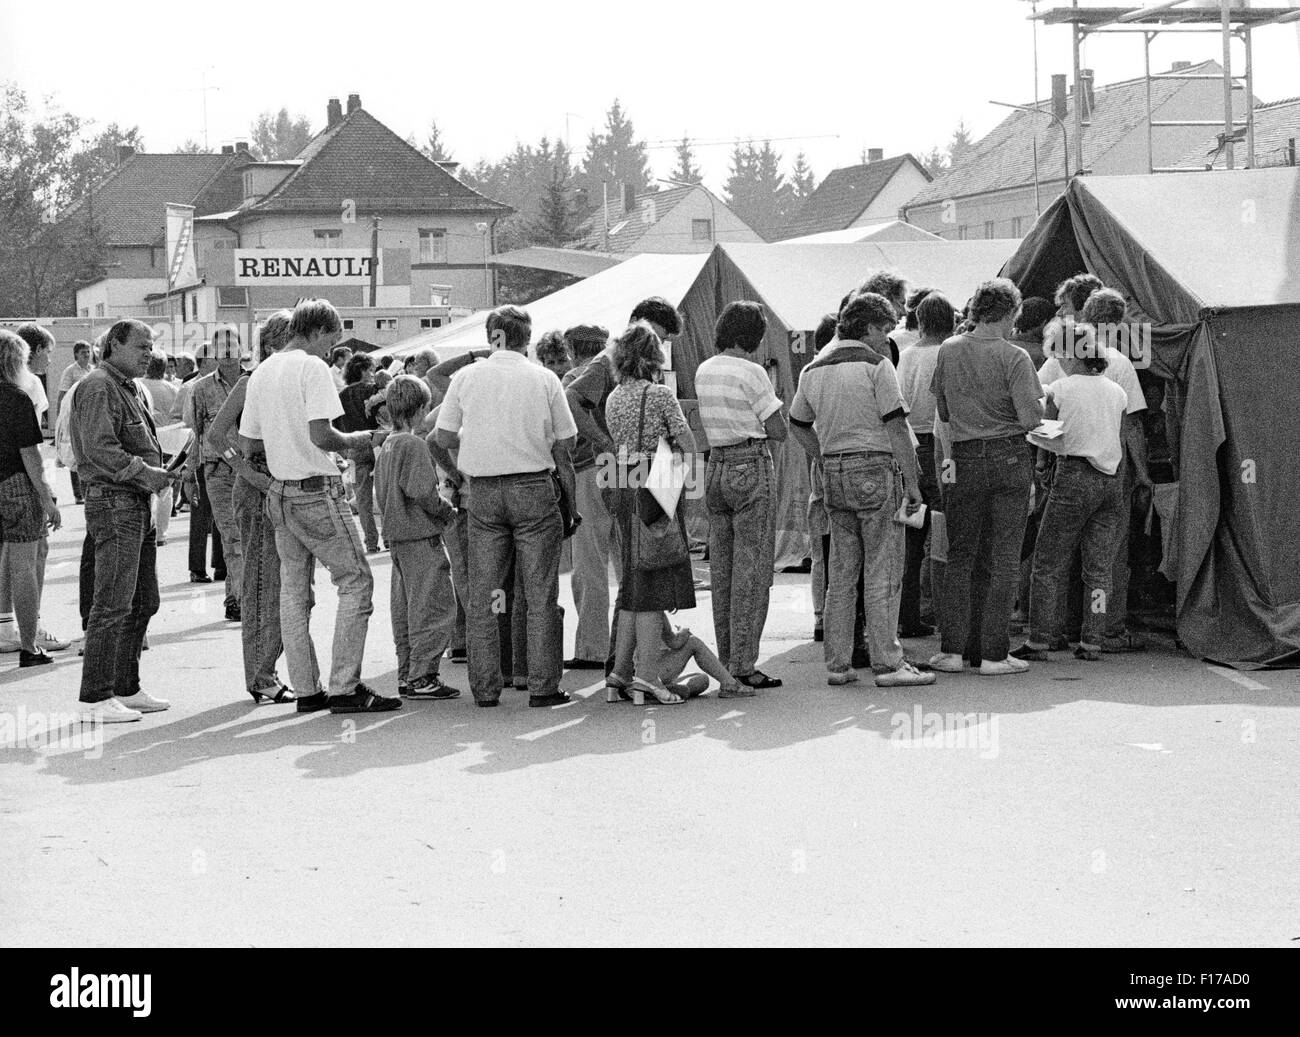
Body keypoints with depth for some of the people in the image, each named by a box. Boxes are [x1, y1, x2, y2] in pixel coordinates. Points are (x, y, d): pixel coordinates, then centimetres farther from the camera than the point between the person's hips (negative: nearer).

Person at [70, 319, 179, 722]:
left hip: (138, 504, 10)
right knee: (112, 605, -11)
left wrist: (159, 473, 11)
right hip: (112, 501, -10)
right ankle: (95, 698, -9)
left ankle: (126, 689, 22)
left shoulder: (130, 389, 21)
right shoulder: (97, 387, -11)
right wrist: (144, 472, -21)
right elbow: (100, 448, -22)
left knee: (143, 602, 14)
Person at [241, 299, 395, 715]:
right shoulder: (312, 368, -11)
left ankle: (307, 689, 14)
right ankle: (344, 688, -6)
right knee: (356, 582, -2)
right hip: (316, 490, -8)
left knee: (294, 591, 11)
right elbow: (321, 434, -20)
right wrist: (355, 441, -3)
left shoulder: (261, 373, 12)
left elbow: (247, 444, 13)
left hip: (280, 492, 8)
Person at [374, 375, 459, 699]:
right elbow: (423, 493, -22)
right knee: (434, 606, -6)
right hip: (421, 537, -10)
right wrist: (449, 512, -8)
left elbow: (382, 494, 18)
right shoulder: (414, 445, -15)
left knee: (405, 609, 14)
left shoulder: (385, 446, 13)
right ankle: (421, 676, -7)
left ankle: (406, 675, 18)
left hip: (397, 536, 10)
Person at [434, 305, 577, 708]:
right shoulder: (544, 379, -2)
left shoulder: (466, 377, 2)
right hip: (534, 487, -2)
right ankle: (542, 686, 0)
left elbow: (444, 437, 5)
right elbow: (564, 442, 1)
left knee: (482, 596, 8)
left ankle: (485, 687, 8)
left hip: (483, 491, 2)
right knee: (541, 594, 2)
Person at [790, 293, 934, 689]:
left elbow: (798, 424, 23)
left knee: (841, 573, 10)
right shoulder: (875, 364, -8)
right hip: (875, 467, -6)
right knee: (883, 572, -4)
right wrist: (912, 482, -7)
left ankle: (837, 663, 10)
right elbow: (897, 427, -11)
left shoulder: (814, 370, 13)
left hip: (834, 475, 7)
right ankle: (887, 663, -4)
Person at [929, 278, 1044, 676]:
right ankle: (993, 654, 4)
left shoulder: (948, 351, 2)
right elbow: (1029, 418, -15)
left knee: (960, 556, 11)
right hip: (1009, 457, -3)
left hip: (965, 460, 3)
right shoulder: (1014, 357, -11)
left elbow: (943, 411, 8)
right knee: (1003, 560, 4)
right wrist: (1042, 406, 6)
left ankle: (952, 650, 8)